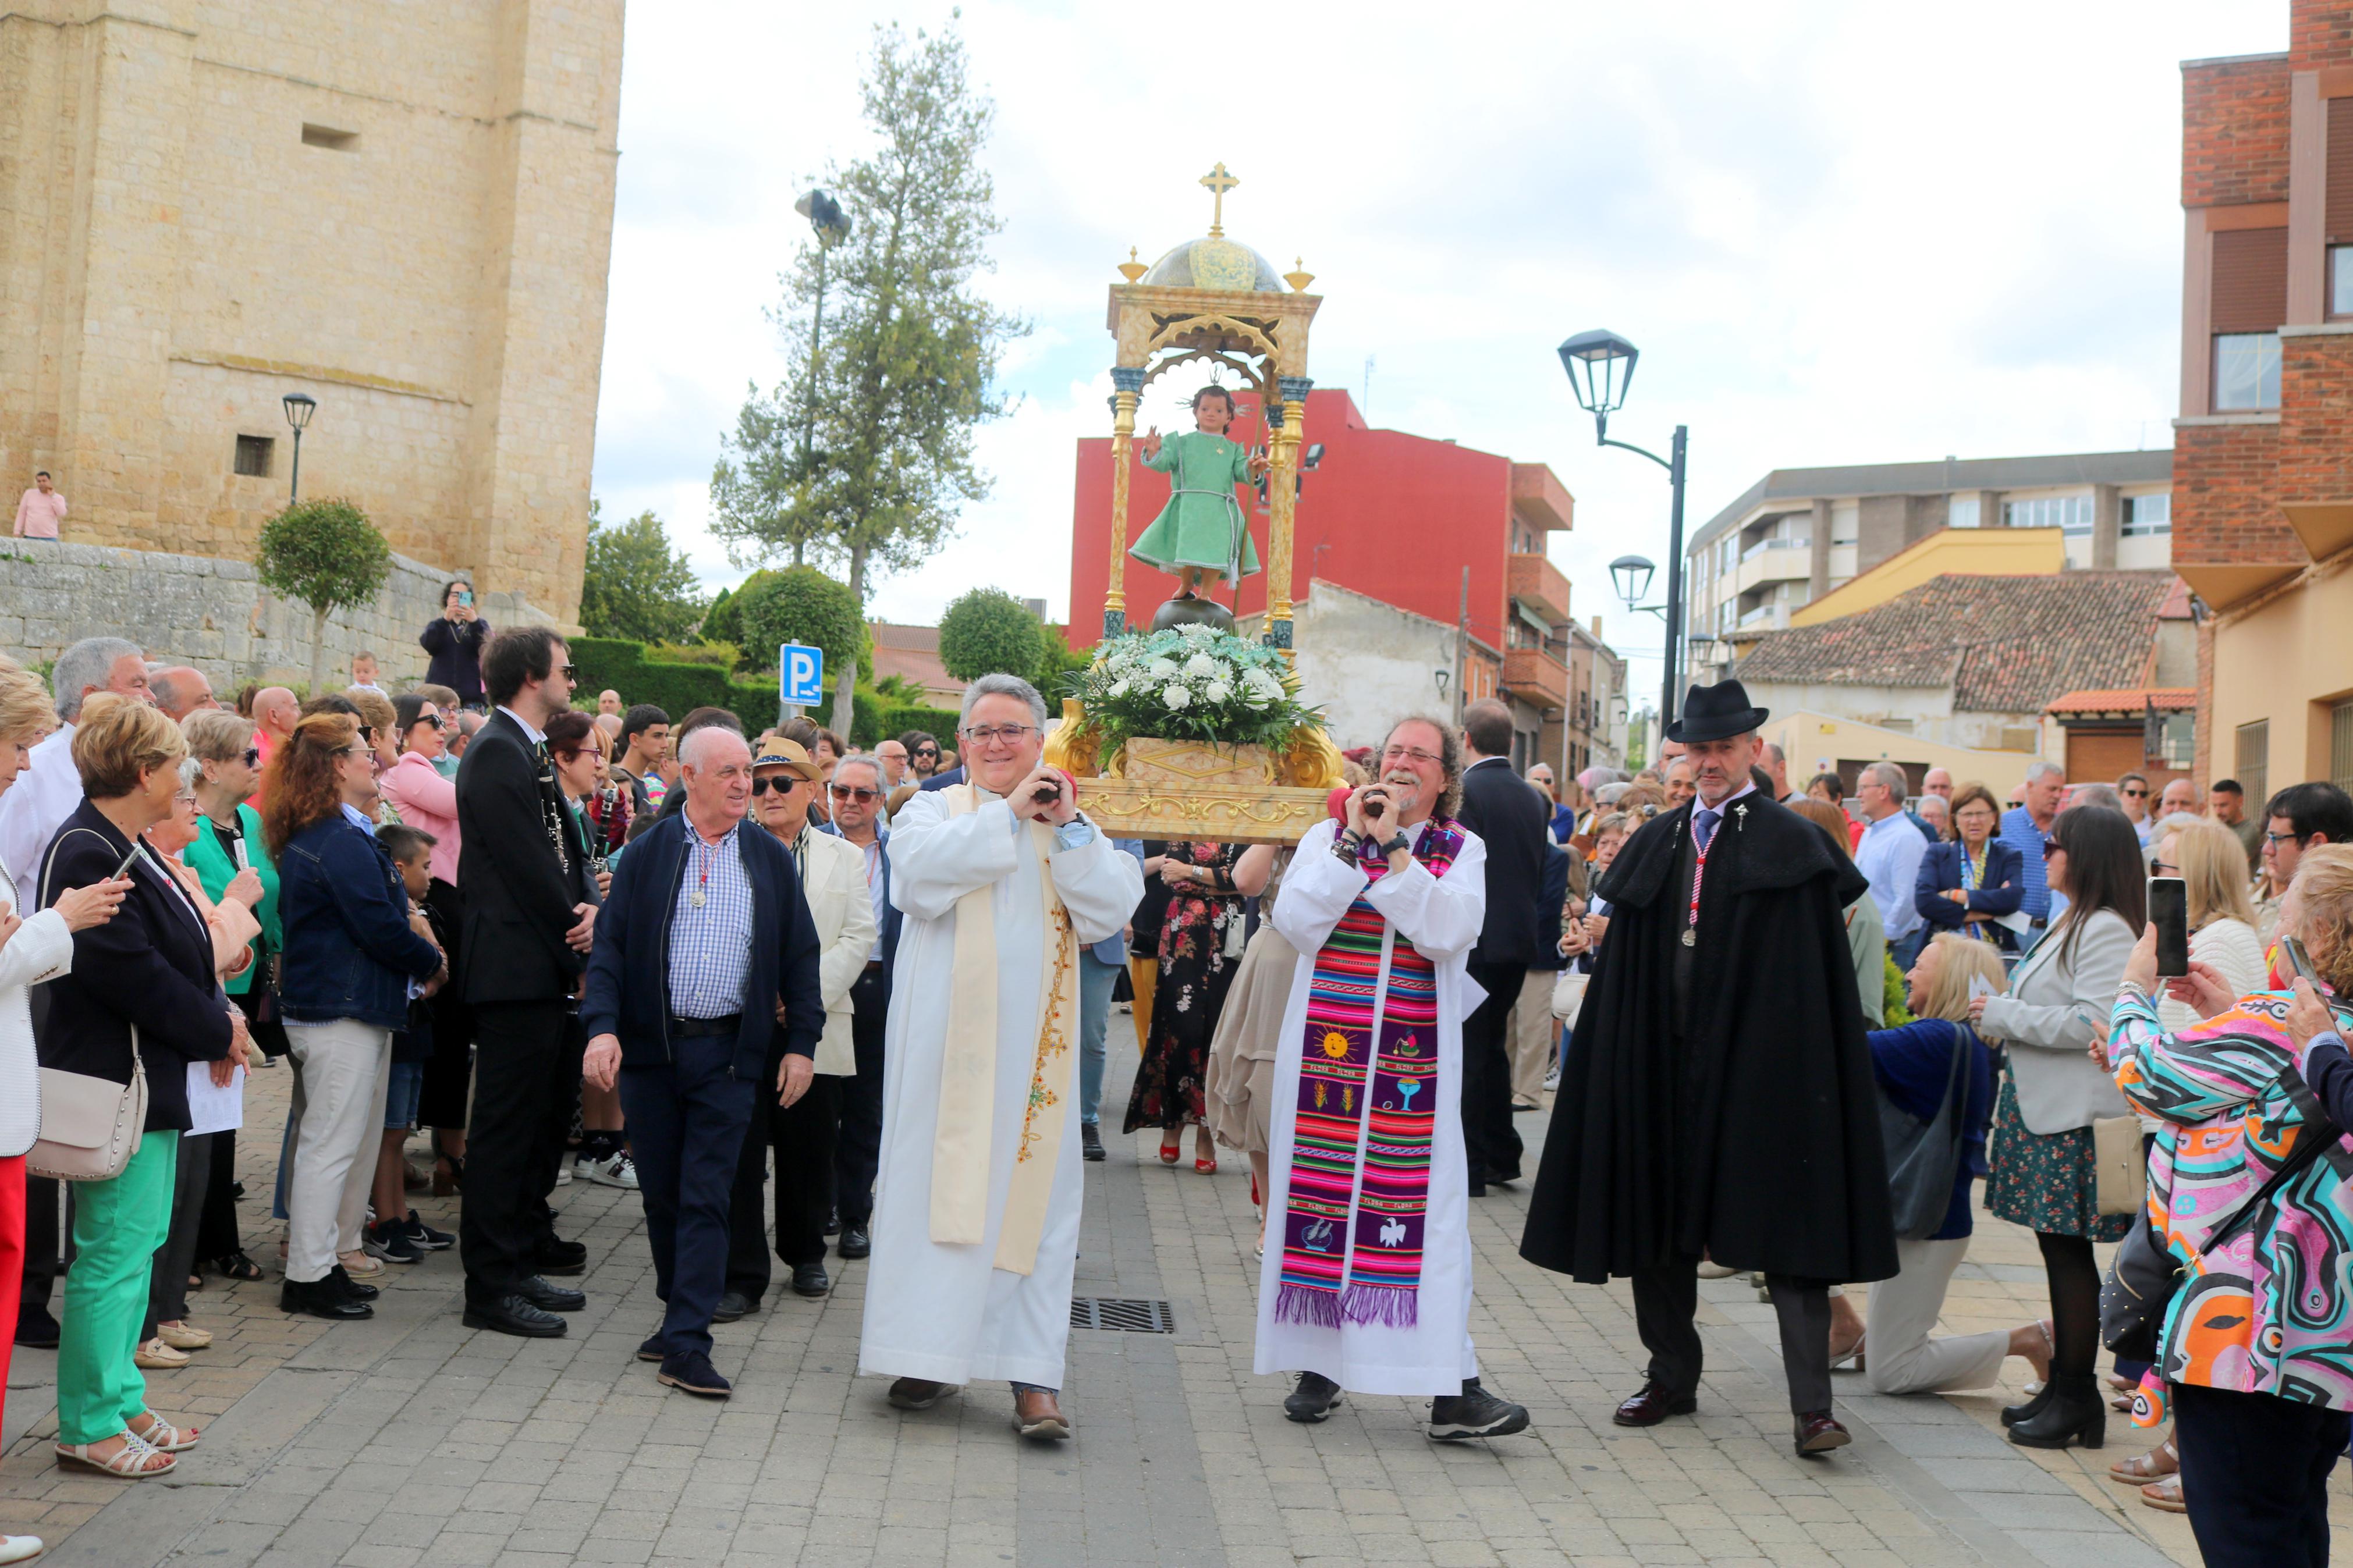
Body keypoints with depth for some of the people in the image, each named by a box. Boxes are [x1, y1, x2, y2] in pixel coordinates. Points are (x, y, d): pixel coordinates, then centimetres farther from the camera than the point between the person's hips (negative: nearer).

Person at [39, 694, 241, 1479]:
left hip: (150, 1072, 11)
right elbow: (129, 972, -23)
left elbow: (173, 952, 19)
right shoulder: (87, 853, -18)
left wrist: (217, 1018, 4)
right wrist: (217, 1029, -12)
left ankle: (120, 1399, 27)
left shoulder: (123, 848, 13)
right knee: (115, 1250, -3)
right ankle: (88, 1424, 8)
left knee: (137, 1240, 16)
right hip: (114, 1080, -10)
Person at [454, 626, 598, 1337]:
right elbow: (528, 865, -17)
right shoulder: (497, 752, -13)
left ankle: (524, 1255, 27)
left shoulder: (531, 753, 18)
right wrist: (578, 951, -11)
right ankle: (491, 1286, 3)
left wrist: (590, 906, -6)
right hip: (516, 972, -10)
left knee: (547, 1113, 16)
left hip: (551, 972, 10)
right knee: (507, 1125, -4)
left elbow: (568, 850, 15)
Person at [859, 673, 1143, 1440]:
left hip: (1031, 1042, 1)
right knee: (937, 1185, 0)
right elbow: (919, 874, -14)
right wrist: (1008, 813, -10)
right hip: (947, 1037, -1)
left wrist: (1068, 826, -9)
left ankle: (1032, 1376, -1)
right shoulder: (934, 810, 9)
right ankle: (926, 1355, 10)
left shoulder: (1073, 826, 15)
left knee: (1032, 1194, -2)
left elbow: (1111, 909, -1)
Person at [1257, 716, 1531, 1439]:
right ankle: (1317, 1366, 19)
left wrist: (1395, 848, -13)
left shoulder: (1462, 850, 6)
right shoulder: (1327, 836, 9)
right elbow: (1296, 921, -7)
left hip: (1415, 1058, -1)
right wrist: (1352, 840, -10)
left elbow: (1449, 933, -12)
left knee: (1425, 1204, -4)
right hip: (1326, 1049, 1)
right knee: (1322, 1193, 5)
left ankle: (1451, 1388, -1)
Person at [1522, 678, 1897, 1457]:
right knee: (1658, 1217, 11)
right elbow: (1624, 971, 12)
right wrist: (1625, 1060, 5)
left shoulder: (1789, 843, -2)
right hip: (1662, 1060, 5)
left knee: (1782, 1221, -5)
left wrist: (1794, 1066, -15)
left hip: (1757, 1063, -5)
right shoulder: (1656, 845, 11)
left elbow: (1811, 976, -7)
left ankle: (1811, 1404, -2)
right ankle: (1671, 1377, 26)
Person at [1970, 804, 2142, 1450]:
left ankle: (2077, 1398, 4)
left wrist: (2004, 1015, -15)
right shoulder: (2072, 923, 17)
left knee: (2069, 1251, -4)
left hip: (2078, 1116, -10)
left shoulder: (2108, 930, -15)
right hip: (2043, 1107, 10)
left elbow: (2094, 1023, -23)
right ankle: (2064, 1387, 20)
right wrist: (2000, 1016, 9)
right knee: (2056, 1249, 13)